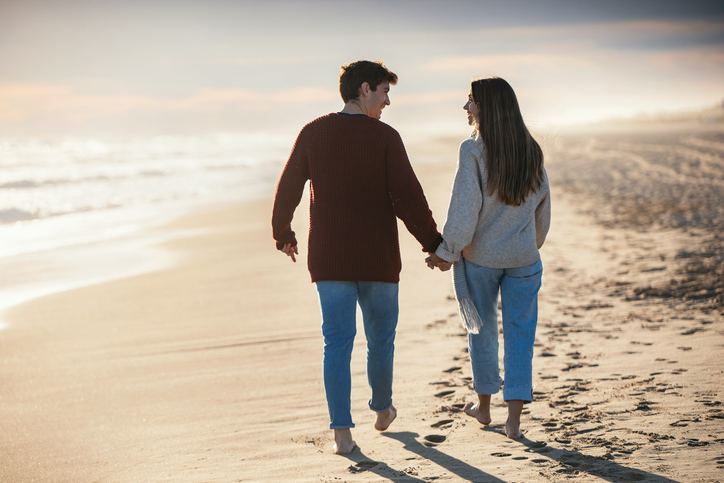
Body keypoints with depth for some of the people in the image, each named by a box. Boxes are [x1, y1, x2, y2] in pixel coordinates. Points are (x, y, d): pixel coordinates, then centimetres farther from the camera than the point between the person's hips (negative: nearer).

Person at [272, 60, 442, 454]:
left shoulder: (313, 133, 1)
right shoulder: (385, 137, -8)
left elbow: (287, 189, 6)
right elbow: (408, 198, -12)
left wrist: (283, 235, 22)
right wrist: (433, 244, -2)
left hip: (329, 259, 2)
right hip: (378, 259, -2)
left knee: (337, 341, 3)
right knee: (380, 337, 17)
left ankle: (342, 432, -3)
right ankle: (382, 410, 35)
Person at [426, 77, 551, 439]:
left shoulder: (473, 151, -15)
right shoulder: (531, 151, 1)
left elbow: (464, 208, -17)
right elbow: (542, 204, 10)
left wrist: (446, 252, -8)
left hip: (479, 255, -3)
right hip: (523, 258, 3)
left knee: (482, 330, 15)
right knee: (520, 333, 6)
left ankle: (484, 404, 31)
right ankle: (514, 418, -1)